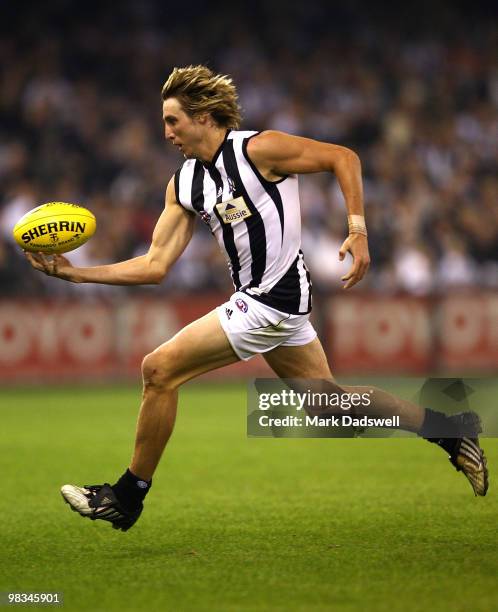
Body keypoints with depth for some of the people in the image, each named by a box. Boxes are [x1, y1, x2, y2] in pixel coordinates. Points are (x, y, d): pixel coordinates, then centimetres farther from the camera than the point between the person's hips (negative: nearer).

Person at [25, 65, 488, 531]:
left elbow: (343, 157, -7)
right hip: (256, 300, 9)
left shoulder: (257, 149, -14)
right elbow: (155, 266, 6)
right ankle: (450, 429, 26)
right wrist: (76, 273, -2)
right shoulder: (183, 184, 8)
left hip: (271, 301, -9)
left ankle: (127, 497, 1)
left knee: (159, 369, -11)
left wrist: (358, 232, -14)